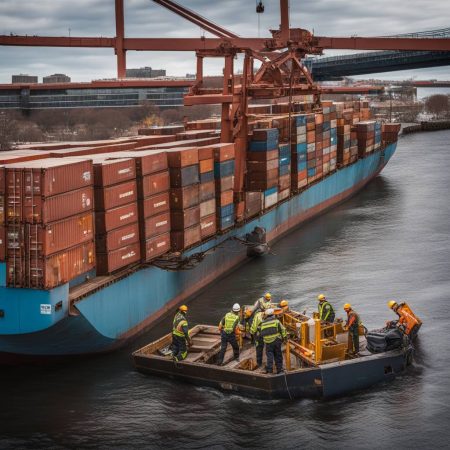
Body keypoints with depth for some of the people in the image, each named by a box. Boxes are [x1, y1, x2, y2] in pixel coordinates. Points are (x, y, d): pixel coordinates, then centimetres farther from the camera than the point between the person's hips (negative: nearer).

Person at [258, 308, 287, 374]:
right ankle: (279, 368, 13)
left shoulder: (262, 324, 9)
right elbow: (282, 329, -2)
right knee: (278, 355, 9)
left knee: (269, 355, 5)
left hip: (268, 342, 1)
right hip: (276, 340, -1)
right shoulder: (276, 321, 1)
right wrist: (284, 337, 7)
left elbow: (261, 334, 13)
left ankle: (269, 369, -5)